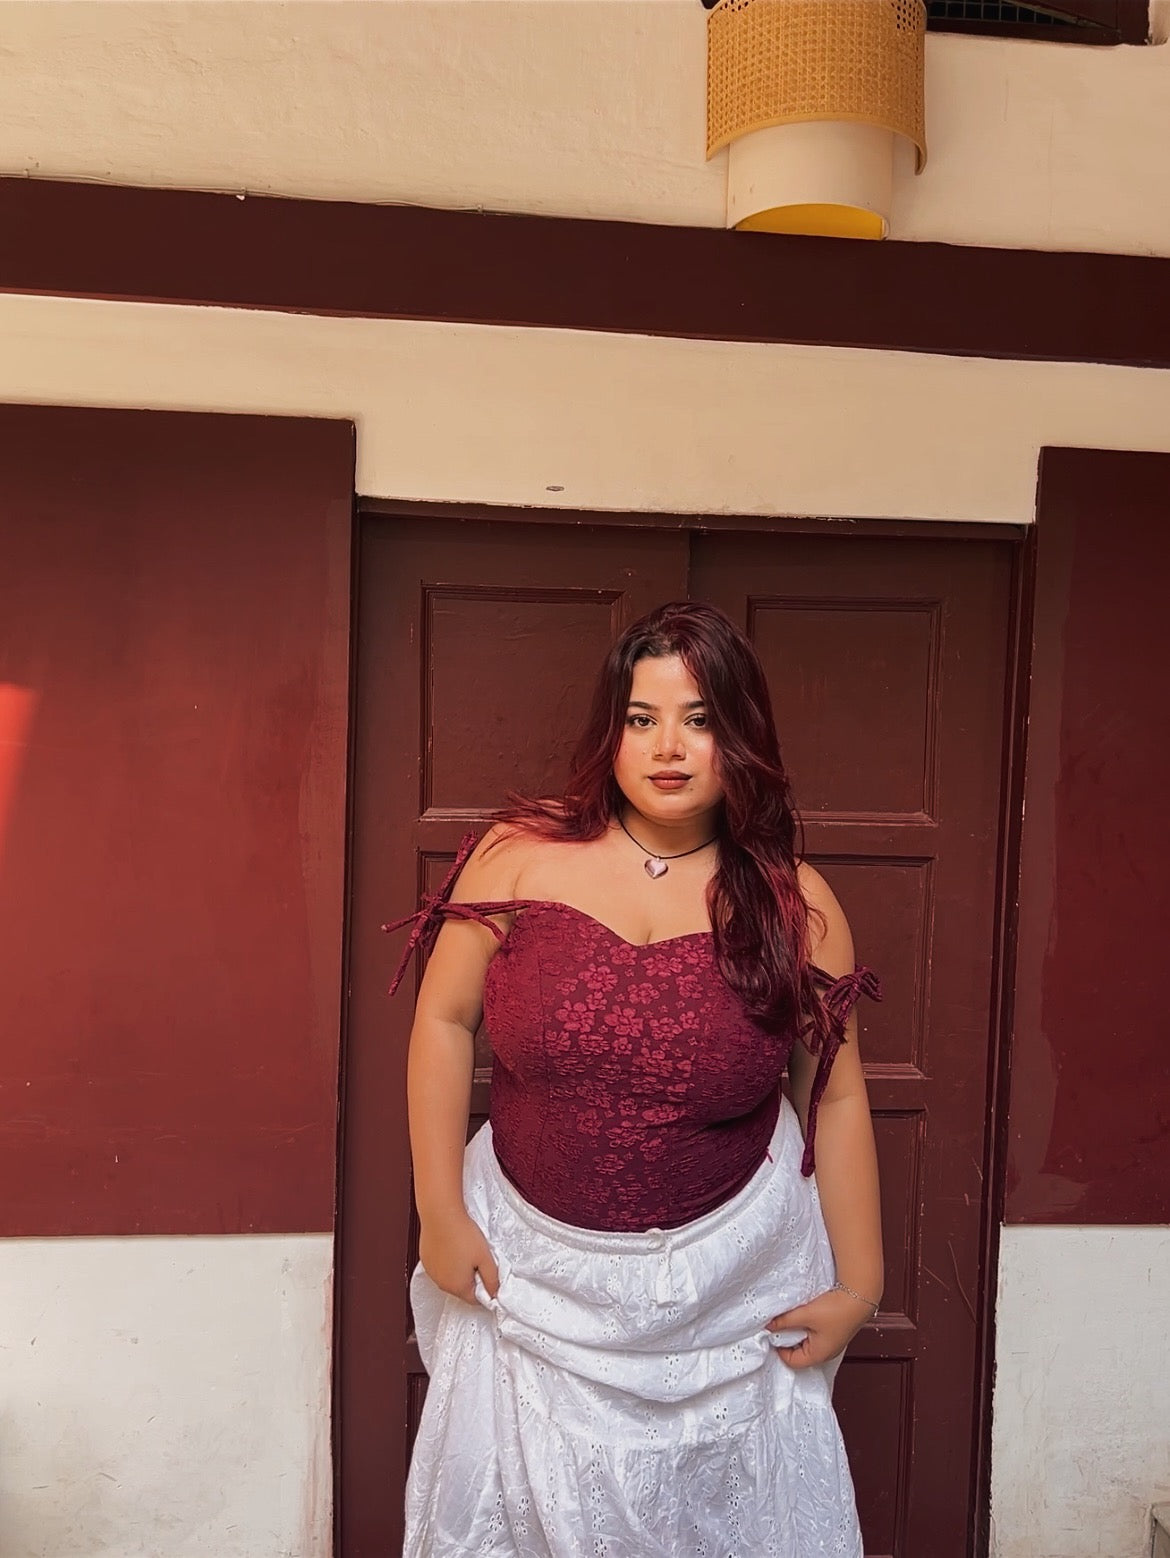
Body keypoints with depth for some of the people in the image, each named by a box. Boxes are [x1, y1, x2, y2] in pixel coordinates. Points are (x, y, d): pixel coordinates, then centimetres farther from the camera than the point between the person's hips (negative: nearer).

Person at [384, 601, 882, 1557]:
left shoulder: (795, 905, -8)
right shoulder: (522, 857, -10)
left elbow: (836, 1098, -2)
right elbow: (444, 1020, -5)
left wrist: (858, 1282, 0)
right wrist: (440, 1211, -5)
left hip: (730, 1279, 0)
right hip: (536, 1265, 0)